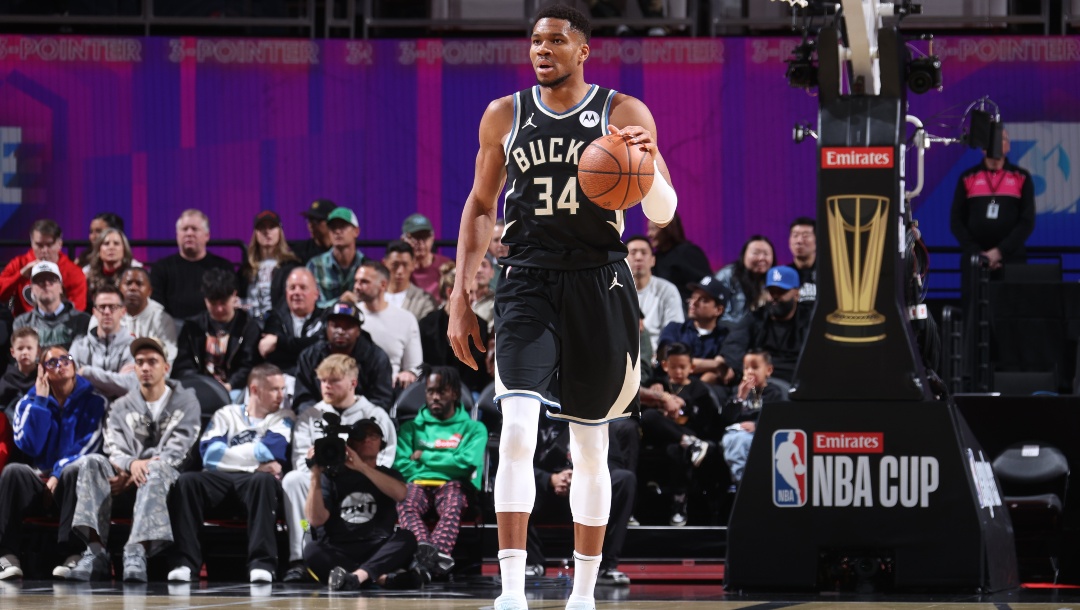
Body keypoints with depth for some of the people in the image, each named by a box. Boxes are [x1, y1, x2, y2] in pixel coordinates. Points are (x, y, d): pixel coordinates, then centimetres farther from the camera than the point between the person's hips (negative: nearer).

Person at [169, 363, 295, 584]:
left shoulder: (284, 418, 19)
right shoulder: (227, 415, 22)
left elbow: (274, 450, -3)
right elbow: (209, 453, 3)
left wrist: (231, 453, 2)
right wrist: (255, 459, -1)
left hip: (253, 482, -1)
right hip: (220, 479, 1)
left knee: (264, 479, -37)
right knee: (186, 481, -29)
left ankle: (262, 563, -41)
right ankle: (185, 561, -32)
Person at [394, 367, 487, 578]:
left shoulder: (473, 429, 19)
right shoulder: (411, 428, 23)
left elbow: (468, 462, 0)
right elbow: (401, 465, 6)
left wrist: (425, 457, 4)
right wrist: (445, 463, -1)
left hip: (453, 484, -1)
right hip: (418, 483, 1)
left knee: (452, 503, -38)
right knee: (406, 502, -36)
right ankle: (426, 549, -63)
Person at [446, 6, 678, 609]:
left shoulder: (625, 115, 0)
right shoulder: (505, 115, 6)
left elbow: (664, 214, -2)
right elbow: (480, 206, 15)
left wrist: (646, 164, -24)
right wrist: (462, 296, 8)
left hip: (600, 285, 0)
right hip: (529, 284, 0)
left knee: (591, 449, 8)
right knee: (517, 432, -18)